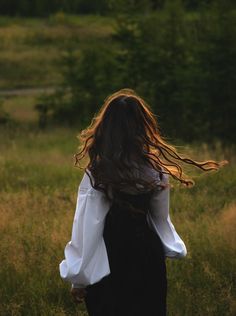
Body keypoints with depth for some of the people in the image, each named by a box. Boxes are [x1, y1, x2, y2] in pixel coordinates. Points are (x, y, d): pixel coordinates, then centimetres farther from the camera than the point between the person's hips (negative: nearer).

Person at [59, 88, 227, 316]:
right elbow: (161, 220, 8)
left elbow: (86, 229, -12)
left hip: (109, 262, -3)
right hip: (149, 257, 3)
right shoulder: (156, 172, -6)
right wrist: (172, 247, 29)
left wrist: (78, 279, -2)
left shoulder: (96, 176, -17)